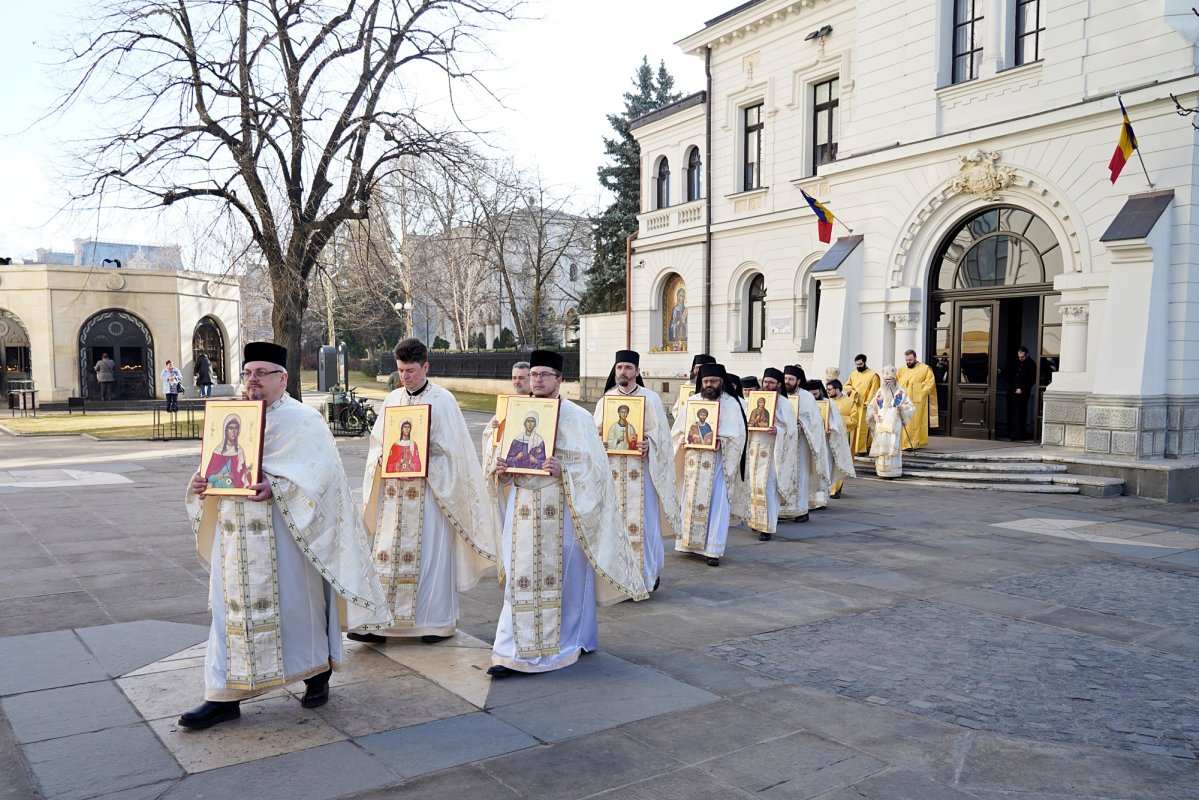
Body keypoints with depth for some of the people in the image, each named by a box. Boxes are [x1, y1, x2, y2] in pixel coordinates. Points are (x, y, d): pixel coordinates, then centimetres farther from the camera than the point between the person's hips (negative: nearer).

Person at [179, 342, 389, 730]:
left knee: (296, 602, 6)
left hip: (282, 534, -6)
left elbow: (318, 471, -17)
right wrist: (202, 483, -3)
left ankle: (317, 673, 27)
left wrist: (275, 487, -29)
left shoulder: (302, 420, -7)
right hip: (236, 535, 6)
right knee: (231, 608, 6)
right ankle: (225, 696, 12)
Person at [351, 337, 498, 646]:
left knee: (431, 555, 0)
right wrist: (384, 458, -6)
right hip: (394, 491, 5)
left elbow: (452, 451, -7)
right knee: (386, 554, 3)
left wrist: (421, 465, -18)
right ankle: (379, 622, 8)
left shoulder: (443, 400, -5)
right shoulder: (392, 399, 10)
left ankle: (438, 621, 12)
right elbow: (376, 442, 15)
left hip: (429, 490, -4)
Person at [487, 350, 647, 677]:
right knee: (520, 577, 3)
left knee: (562, 574, 6)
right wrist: (498, 469, -8)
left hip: (561, 509, -3)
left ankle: (570, 642, 26)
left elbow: (592, 466, -8)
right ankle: (511, 652, 10)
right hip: (523, 507, 4)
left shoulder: (577, 417, -4)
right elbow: (504, 452, 14)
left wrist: (562, 470, -25)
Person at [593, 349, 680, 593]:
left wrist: (648, 443, -20)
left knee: (642, 519, -2)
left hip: (640, 467, -3)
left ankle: (648, 571, 11)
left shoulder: (650, 399, 1)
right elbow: (596, 431, 12)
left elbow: (660, 432, -1)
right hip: (612, 469, 3)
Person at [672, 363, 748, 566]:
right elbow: (677, 430, 10)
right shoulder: (692, 401, 9)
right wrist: (684, 439, -10)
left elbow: (738, 435, -5)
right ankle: (688, 542, 18)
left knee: (717, 505, -3)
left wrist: (720, 440, -21)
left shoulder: (731, 404, 0)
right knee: (690, 502, 7)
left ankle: (713, 550, 1)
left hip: (718, 463, -3)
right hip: (693, 461, 3)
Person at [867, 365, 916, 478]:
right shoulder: (880, 391, 13)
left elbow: (910, 407, 3)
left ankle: (892, 471, -10)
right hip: (881, 424, 3)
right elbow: (871, 406, 17)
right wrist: (874, 415, -1)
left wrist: (901, 408, -17)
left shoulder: (900, 392, 5)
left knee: (892, 446, -12)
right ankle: (881, 470, 5)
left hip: (894, 424, -3)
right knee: (880, 446, -2)